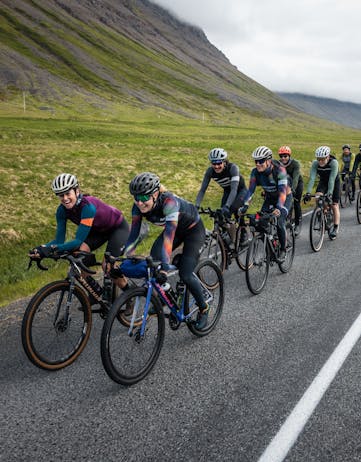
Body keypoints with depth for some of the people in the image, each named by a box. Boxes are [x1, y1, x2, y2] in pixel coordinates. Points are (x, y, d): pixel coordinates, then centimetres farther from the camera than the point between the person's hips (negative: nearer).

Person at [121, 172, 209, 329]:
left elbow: (169, 235, -47)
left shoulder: (169, 202, -39)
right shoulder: (139, 207, -21)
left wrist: (165, 267, -55)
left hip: (193, 229, -6)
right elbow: (133, 235, -19)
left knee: (185, 275, -13)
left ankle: (204, 308, 12)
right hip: (175, 229, 6)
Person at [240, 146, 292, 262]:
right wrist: (245, 205, -40)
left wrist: (279, 208, -55)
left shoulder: (279, 170, -32)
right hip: (269, 198, 4)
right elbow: (251, 189, -24)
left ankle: (283, 250, -2)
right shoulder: (255, 172, -19)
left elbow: (282, 191, -40)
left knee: (280, 222, -23)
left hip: (285, 197, -4)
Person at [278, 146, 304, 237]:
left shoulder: (295, 163, -30)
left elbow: (295, 178, -42)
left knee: (296, 203, -7)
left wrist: (292, 189, -58)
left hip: (297, 182, -3)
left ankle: (297, 225, 4)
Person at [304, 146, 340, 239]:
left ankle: (335, 228, 9)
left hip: (335, 182, -2)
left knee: (334, 205, -2)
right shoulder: (315, 163, -25)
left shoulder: (334, 163, -33)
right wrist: (308, 192, -43)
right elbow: (312, 178, -32)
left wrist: (329, 193, -48)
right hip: (323, 182, 3)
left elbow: (332, 179, -39)